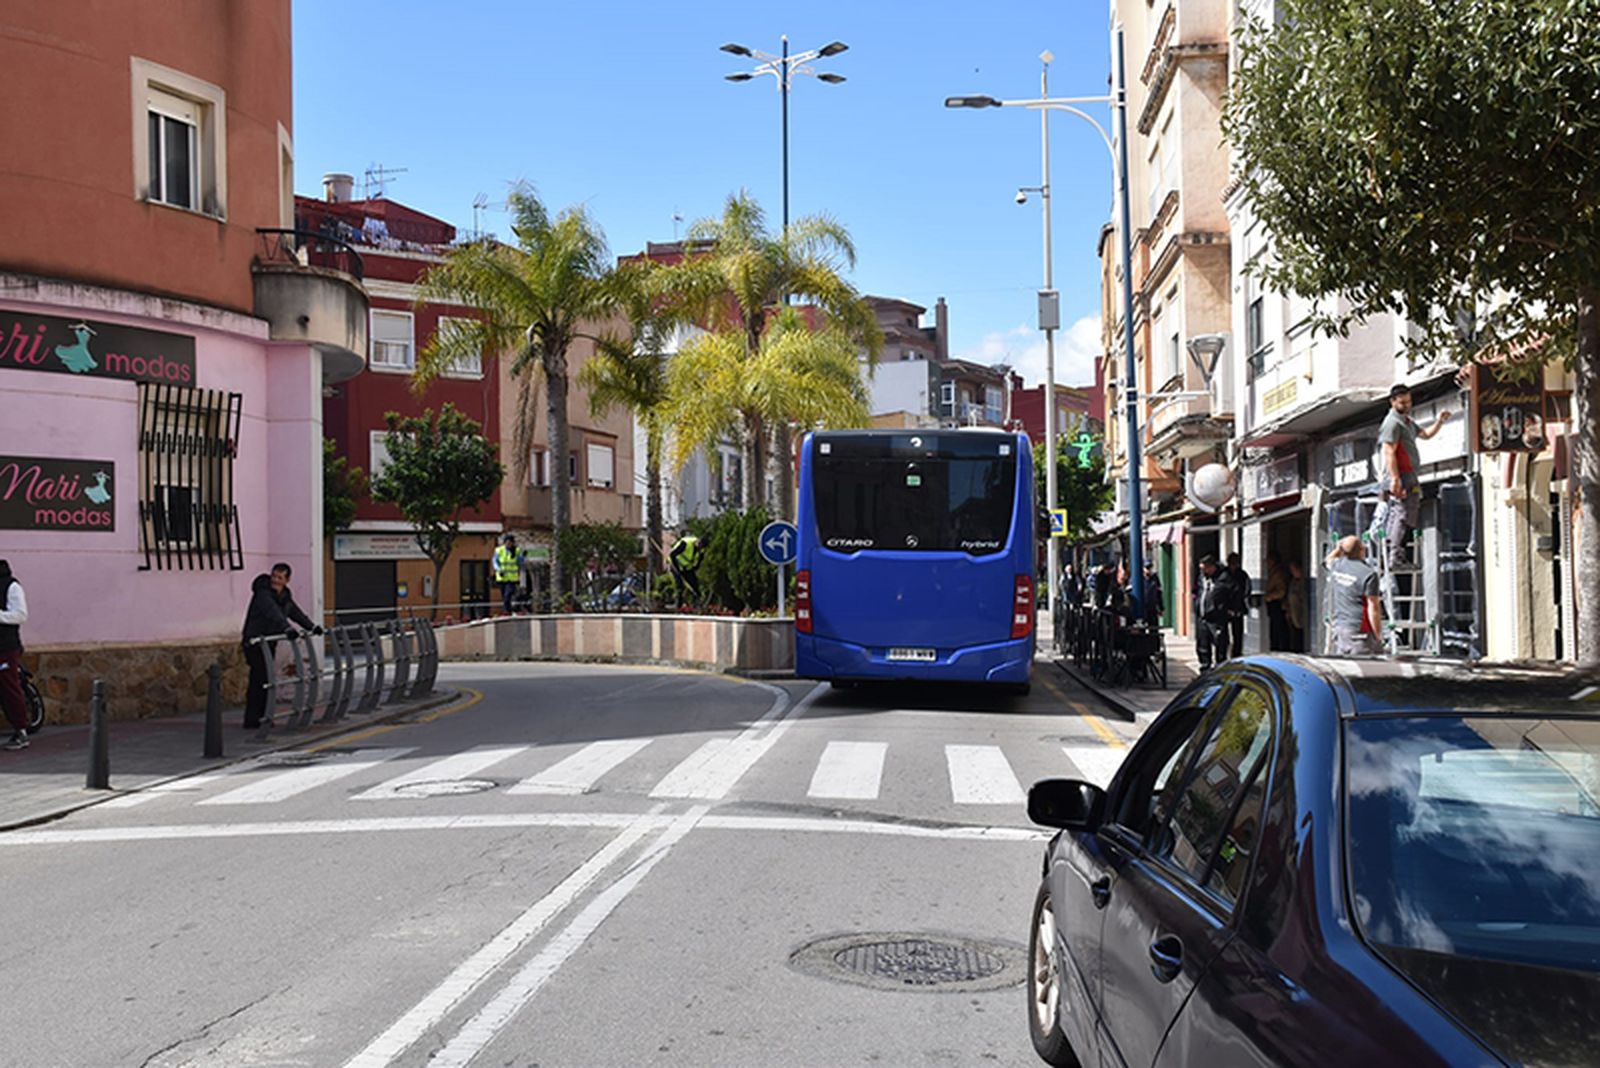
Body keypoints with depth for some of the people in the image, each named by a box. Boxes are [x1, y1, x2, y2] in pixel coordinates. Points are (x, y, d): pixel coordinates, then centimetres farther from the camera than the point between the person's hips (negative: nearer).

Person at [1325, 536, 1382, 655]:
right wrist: (1378, 635, -9)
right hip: (1358, 631, -7)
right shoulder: (1368, 574, -14)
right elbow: (1373, 607, -14)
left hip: (1337, 628, 7)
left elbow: (1329, 559, 36)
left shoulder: (1336, 566, 6)